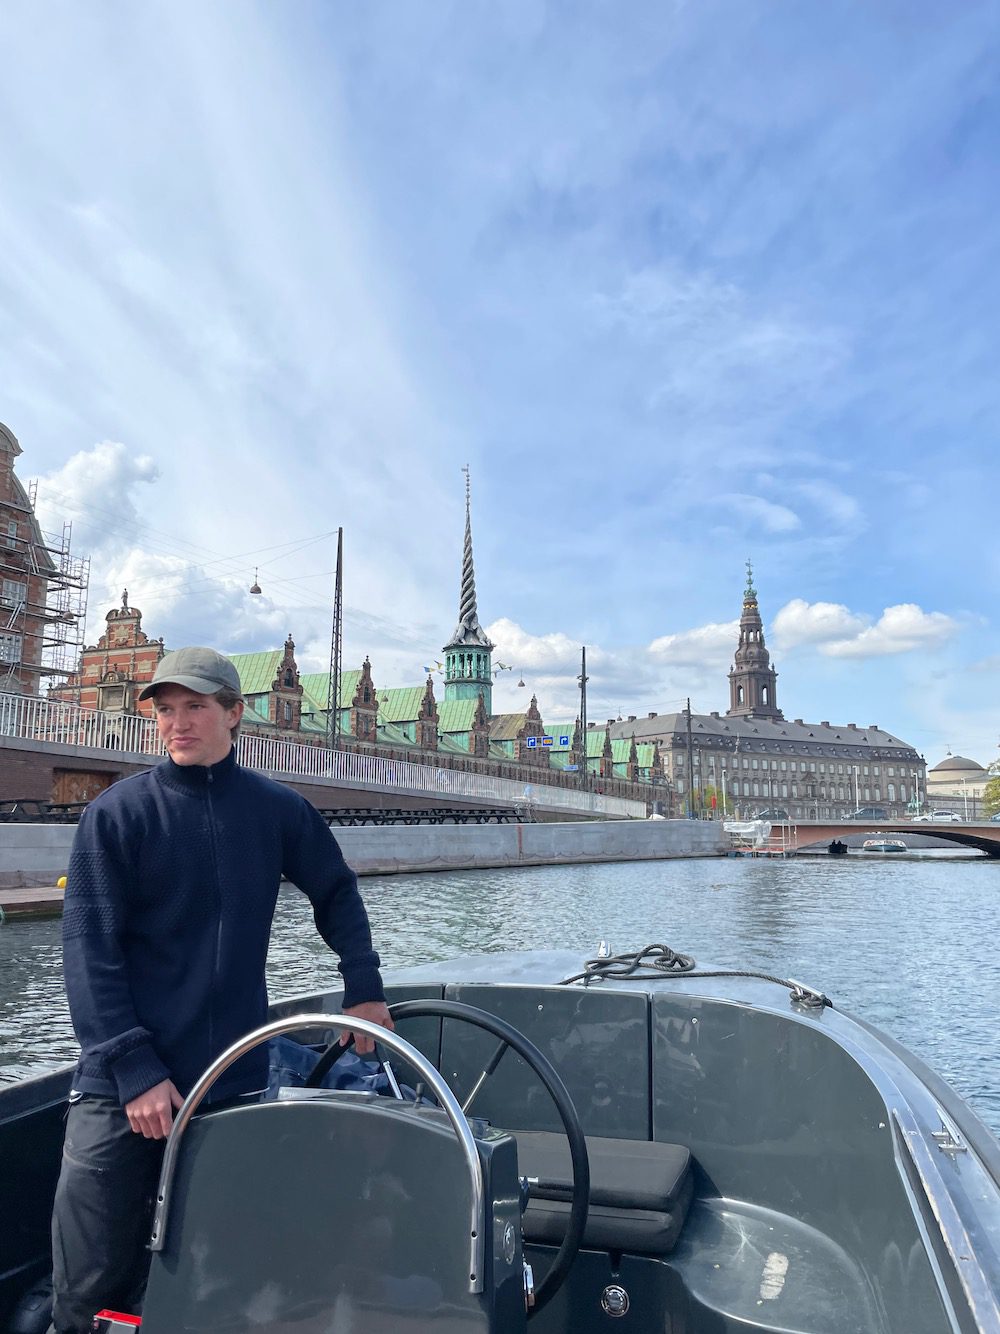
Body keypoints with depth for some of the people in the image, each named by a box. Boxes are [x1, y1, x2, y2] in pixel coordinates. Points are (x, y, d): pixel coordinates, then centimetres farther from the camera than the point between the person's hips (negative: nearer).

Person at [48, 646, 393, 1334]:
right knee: (94, 1277, 3)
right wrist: (134, 1069, -14)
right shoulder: (118, 812, -5)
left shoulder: (279, 809, 3)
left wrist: (364, 986, 7)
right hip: (124, 1084, -2)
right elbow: (90, 951, -8)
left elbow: (337, 892, 16)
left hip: (236, 1077, 2)